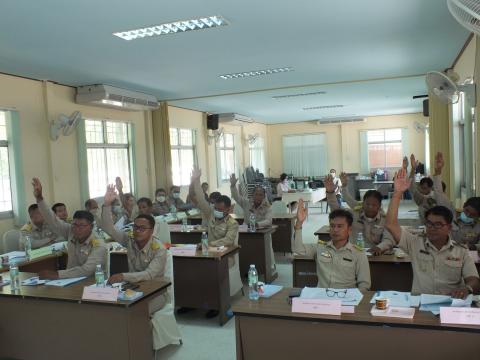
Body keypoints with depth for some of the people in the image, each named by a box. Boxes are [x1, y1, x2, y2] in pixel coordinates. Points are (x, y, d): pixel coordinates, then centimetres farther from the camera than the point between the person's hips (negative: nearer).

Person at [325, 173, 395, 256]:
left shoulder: (384, 219, 2)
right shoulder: (354, 214, 5)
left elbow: (389, 240, -8)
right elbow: (336, 209, -3)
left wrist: (379, 247, -30)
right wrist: (330, 192, -20)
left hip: (375, 255, 0)